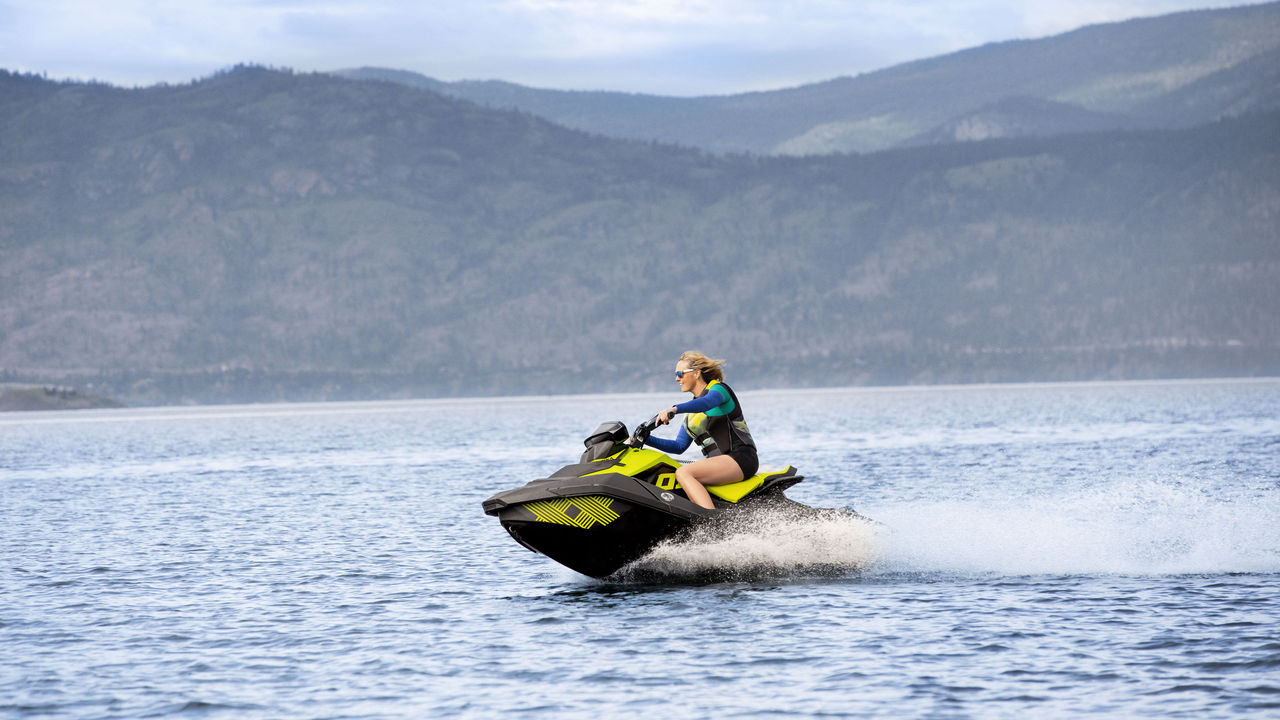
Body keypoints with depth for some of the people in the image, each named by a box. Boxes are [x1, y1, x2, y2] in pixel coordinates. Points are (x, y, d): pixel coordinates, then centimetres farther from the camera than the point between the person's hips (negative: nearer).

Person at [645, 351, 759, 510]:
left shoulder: (718, 389, -3)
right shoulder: (691, 413, 22)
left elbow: (706, 402, -28)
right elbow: (679, 446, 22)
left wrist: (674, 409, -43)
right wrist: (647, 440, 11)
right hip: (719, 462, 9)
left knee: (683, 472, -26)